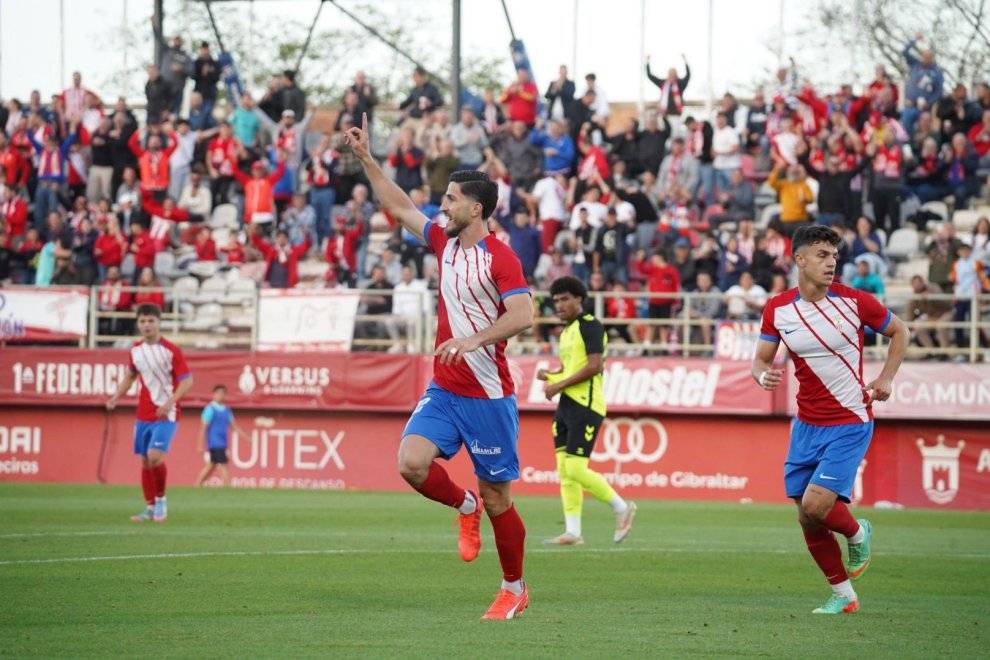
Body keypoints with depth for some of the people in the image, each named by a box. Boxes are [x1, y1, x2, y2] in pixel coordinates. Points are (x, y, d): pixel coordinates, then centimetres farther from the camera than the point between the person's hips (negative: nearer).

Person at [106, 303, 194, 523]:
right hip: (143, 414, 6)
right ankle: (150, 508, 17)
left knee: (154, 456, -20)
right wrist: (117, 396, 7)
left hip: (165, 414, -6)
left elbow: (187, 380, -11)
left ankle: (161, 499, 1)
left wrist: (170, 402, -25)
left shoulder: (171, 351, -11)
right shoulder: (135, 350, 6)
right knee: (145, 461, 7)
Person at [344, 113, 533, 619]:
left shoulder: (500, 257, -13)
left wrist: (473, 339, -35)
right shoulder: (445, 242, 9)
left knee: (496, 497, 1)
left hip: (488, 396, -6)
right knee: (412, 462, -16)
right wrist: (366, 159, 21)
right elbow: (399, 206, 22)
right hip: (443, 390, 6)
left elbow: (523, 315, -25)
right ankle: (465, 508, 14)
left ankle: (514, 590, 18)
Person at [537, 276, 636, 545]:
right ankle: (572, 532, 4)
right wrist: (550, 376, 7)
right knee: (564, 470, 3)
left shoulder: (590, 326, -9)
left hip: (586, 406, -9)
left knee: (575, 469, -14)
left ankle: (622, 508, 2)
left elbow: (594, 366, -19)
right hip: (566, 406, 9)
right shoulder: (567, 331, 19)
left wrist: (559, 385, -16)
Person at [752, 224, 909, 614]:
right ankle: (843, 594, 21)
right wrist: (763, 375, -17)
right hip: (806, 424, 4)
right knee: (807, 520, 3)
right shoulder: (777, 309, -2)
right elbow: (761, 358, 7)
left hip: (850, 424, -4)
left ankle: (857, 534, 14)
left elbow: (899, 332, 7)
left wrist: (885, 378, -4)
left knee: (815, 505, -19)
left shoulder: (854, 302, -9)